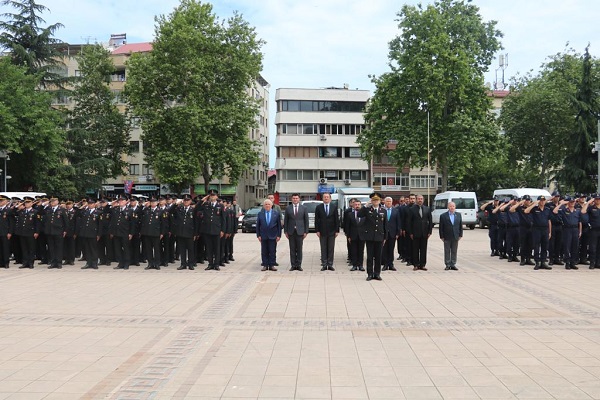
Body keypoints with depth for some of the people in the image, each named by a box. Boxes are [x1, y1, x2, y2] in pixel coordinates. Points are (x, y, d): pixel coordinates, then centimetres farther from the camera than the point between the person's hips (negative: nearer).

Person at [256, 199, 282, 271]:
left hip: (273, 236, -1)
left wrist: (279, 235, -3)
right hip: (263, 236, 1)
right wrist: (258, 235, -2)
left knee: (272, 251, 1)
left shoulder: (276, 213, 3)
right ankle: (265, 265, 10)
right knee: (264, 252, 4)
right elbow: (258, 225, 6)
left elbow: (279, 225, 3)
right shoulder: (260, 213, 5)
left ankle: (272, 265, 7)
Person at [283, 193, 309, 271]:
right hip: (291, 231, 1)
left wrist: (306, 232, -1)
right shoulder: (288, 208, 6)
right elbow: (285, 220, 7)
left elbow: (306, 220, 4)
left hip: (300, 231, 0)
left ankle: (299, 265, 9)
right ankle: (293, 265, 8)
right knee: (292, 249, 3)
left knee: (299, 249, 2)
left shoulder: (304, 208, 4)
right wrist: (285, 231, 1)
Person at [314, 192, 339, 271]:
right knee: (323, 249, 3)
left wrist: (337, 230, -2)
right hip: (322, 231, -1)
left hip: (331, 232, 1)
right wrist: (317, 230, -5)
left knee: (331, 249, 3)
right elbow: (316, 220, 2)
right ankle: (324, 265, 7)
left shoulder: (334, 207, 4)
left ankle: (330, 265, 9)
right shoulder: (318, 207, 3)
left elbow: (337, 219, 4)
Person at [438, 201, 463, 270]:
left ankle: (453, 265, 13)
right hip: (447, 237, -2)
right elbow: (441, 227, -2)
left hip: (455, 237, 2)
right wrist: (442, 236, -6)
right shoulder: (443, 216, -3)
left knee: (454, 251, 7)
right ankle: (448, 265, 9)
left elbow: (460, 225, 9)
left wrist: (460, 235, 3)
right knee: (447, 252, 3)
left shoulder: (459, 215, 7)